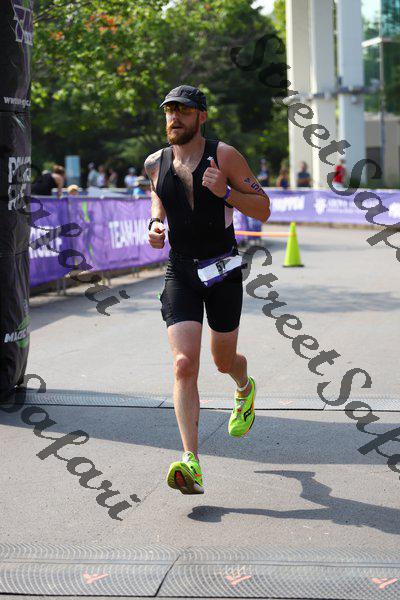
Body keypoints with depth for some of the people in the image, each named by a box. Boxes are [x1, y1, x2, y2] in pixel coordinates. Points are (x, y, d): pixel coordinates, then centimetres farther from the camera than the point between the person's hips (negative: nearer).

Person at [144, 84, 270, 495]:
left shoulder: (224, 155, -8)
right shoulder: (155, 163, 3)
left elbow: (263, 210, -6)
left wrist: (225, 192, -22)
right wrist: (155, 223, 5)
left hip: (223, 270, -2)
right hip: (179, 272, 2)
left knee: (223, 361, 13)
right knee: (184, 365, -14)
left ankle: (245, 390, 52)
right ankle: (191, 464, -18)